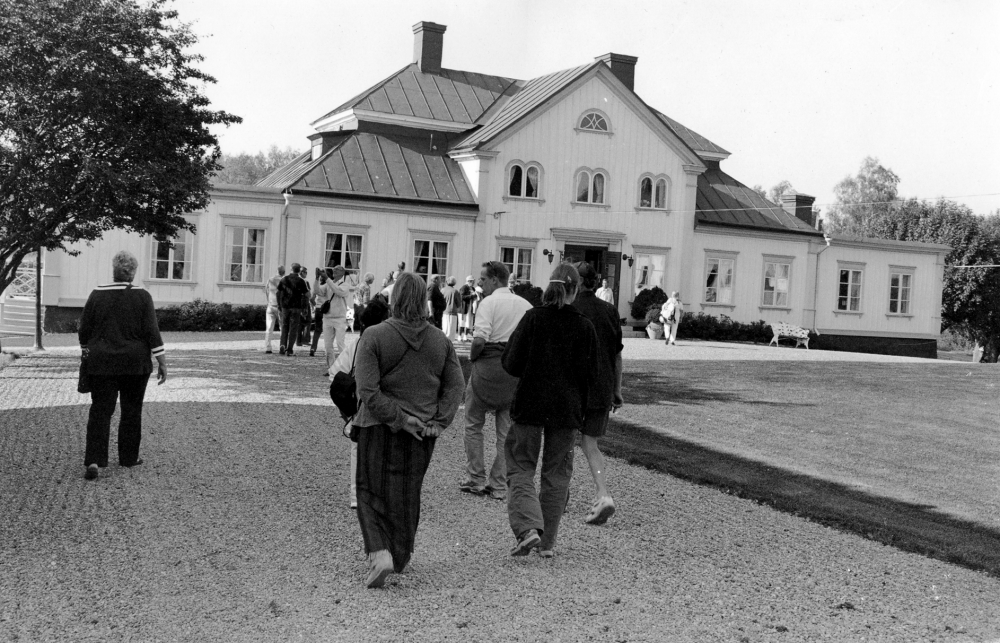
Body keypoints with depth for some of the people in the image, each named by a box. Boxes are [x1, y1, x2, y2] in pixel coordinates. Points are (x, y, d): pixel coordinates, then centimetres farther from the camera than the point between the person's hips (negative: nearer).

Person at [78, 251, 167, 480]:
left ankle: (94, 460, -10)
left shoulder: (97, 295, 0)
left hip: (101, 364, 1)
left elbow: (84, 330, 6)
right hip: (135, 364, -1)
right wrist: (162, 362, -3)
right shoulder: (142, 297, -5)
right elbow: (152, 332, -9)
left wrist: (86, 353, 22)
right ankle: (128, 457, 20)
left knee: (100, 411, 2)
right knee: (131, 411, 12)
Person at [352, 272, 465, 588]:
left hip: (380, 430, -3)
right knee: (408, 495, 17)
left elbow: (368, 390, -18)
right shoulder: (441, 342, 1)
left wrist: (397, 418, -13)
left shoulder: (374, 337, -12)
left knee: (372, 492, 9)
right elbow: (456, 385, 0)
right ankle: (400, 558, 28)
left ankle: (379, 553, -10)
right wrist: (439, 421, -3)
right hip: (422, 434, 4)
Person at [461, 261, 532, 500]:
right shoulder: (525, 305, 9)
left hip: (489, 365, -5)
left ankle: (476, 480, 13)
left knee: (473, 425, 11)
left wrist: (472, 357, -3)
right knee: (507, 430, 10)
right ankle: (499, 486, 14)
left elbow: (480, 339, -20)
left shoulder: (489, 303, -9)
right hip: (517, 370, 5)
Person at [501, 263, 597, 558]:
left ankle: (528, 528, -12)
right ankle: (548, 542, 17)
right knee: (556, 475, 12)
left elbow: (511, 363, -8)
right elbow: (588, 374, -1)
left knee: (520, 468, 8)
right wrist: (580, 410, 12)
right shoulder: (584, 326, -3)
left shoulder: (532, 318, -7)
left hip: (529, 405, -1)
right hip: (567, 409, 1)